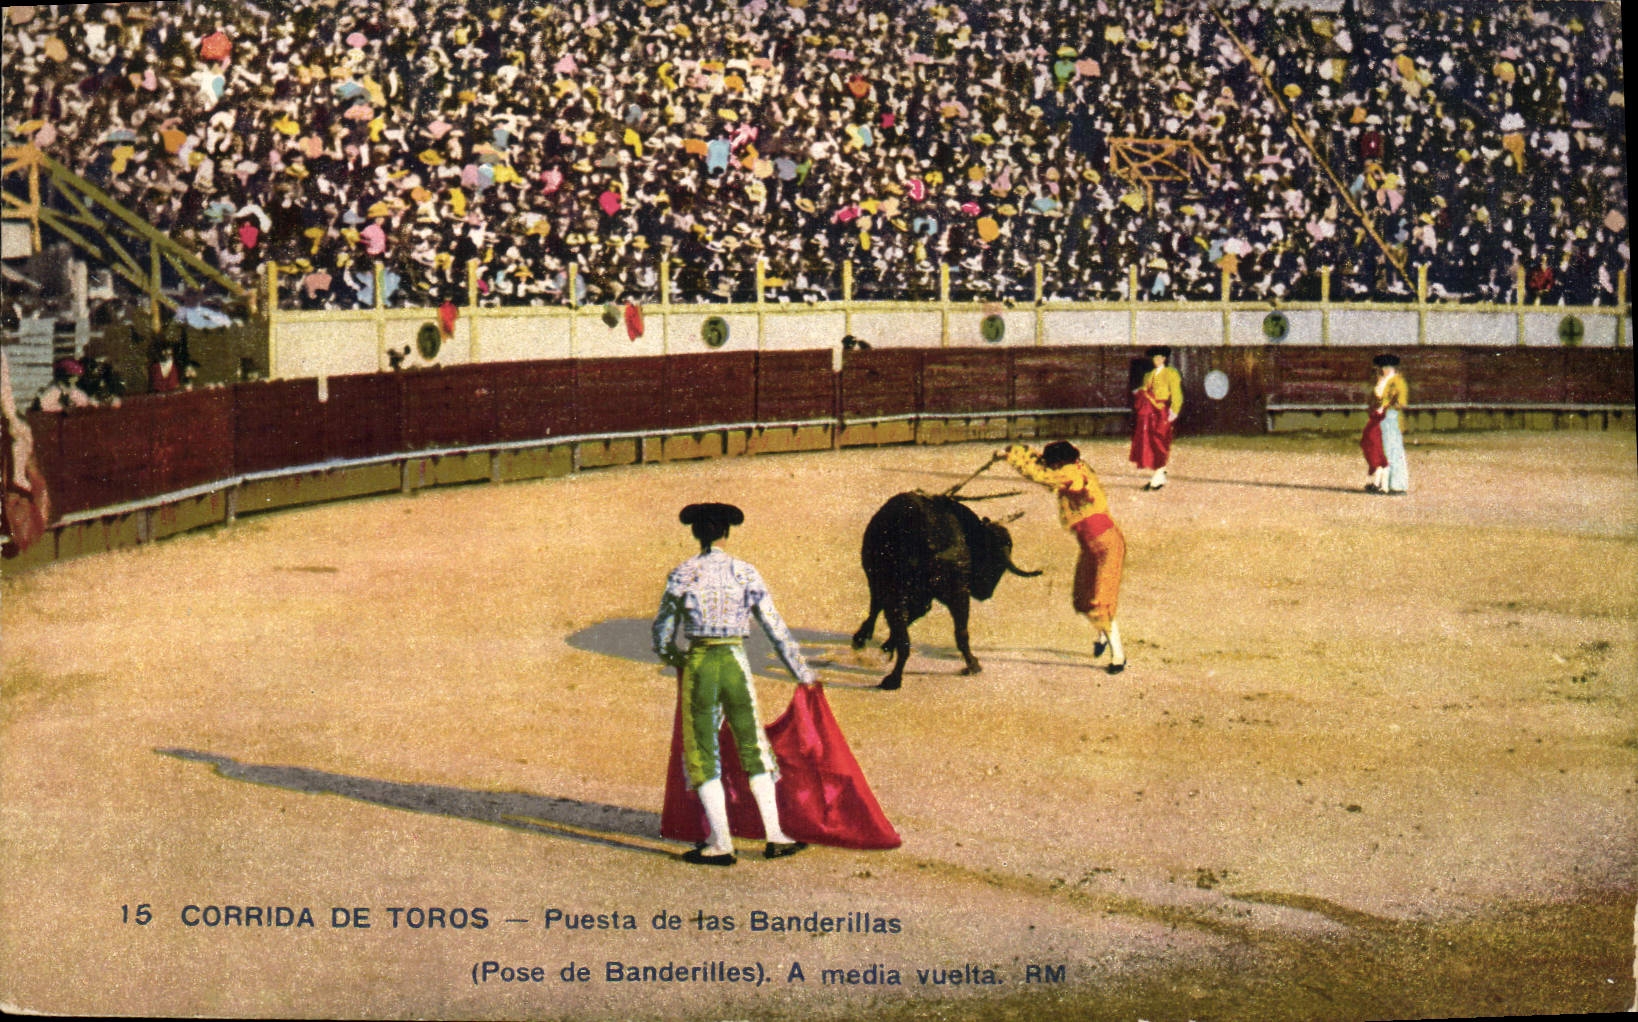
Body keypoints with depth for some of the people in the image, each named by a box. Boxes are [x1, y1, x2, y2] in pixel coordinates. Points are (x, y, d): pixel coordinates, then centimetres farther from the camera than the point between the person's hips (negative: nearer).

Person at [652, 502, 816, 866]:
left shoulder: (683, 575, -4)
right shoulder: (746, 573, -1)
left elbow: (663, 628, 2)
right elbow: (775, 626, 2)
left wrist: (669, 655, 24)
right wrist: (802, 672, 10)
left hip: (698, 664, -1)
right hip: (736, 661, 2)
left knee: (702, 753, 6)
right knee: (753, 746, 13)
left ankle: (720, 843, 3)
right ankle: (774, 836, 12)